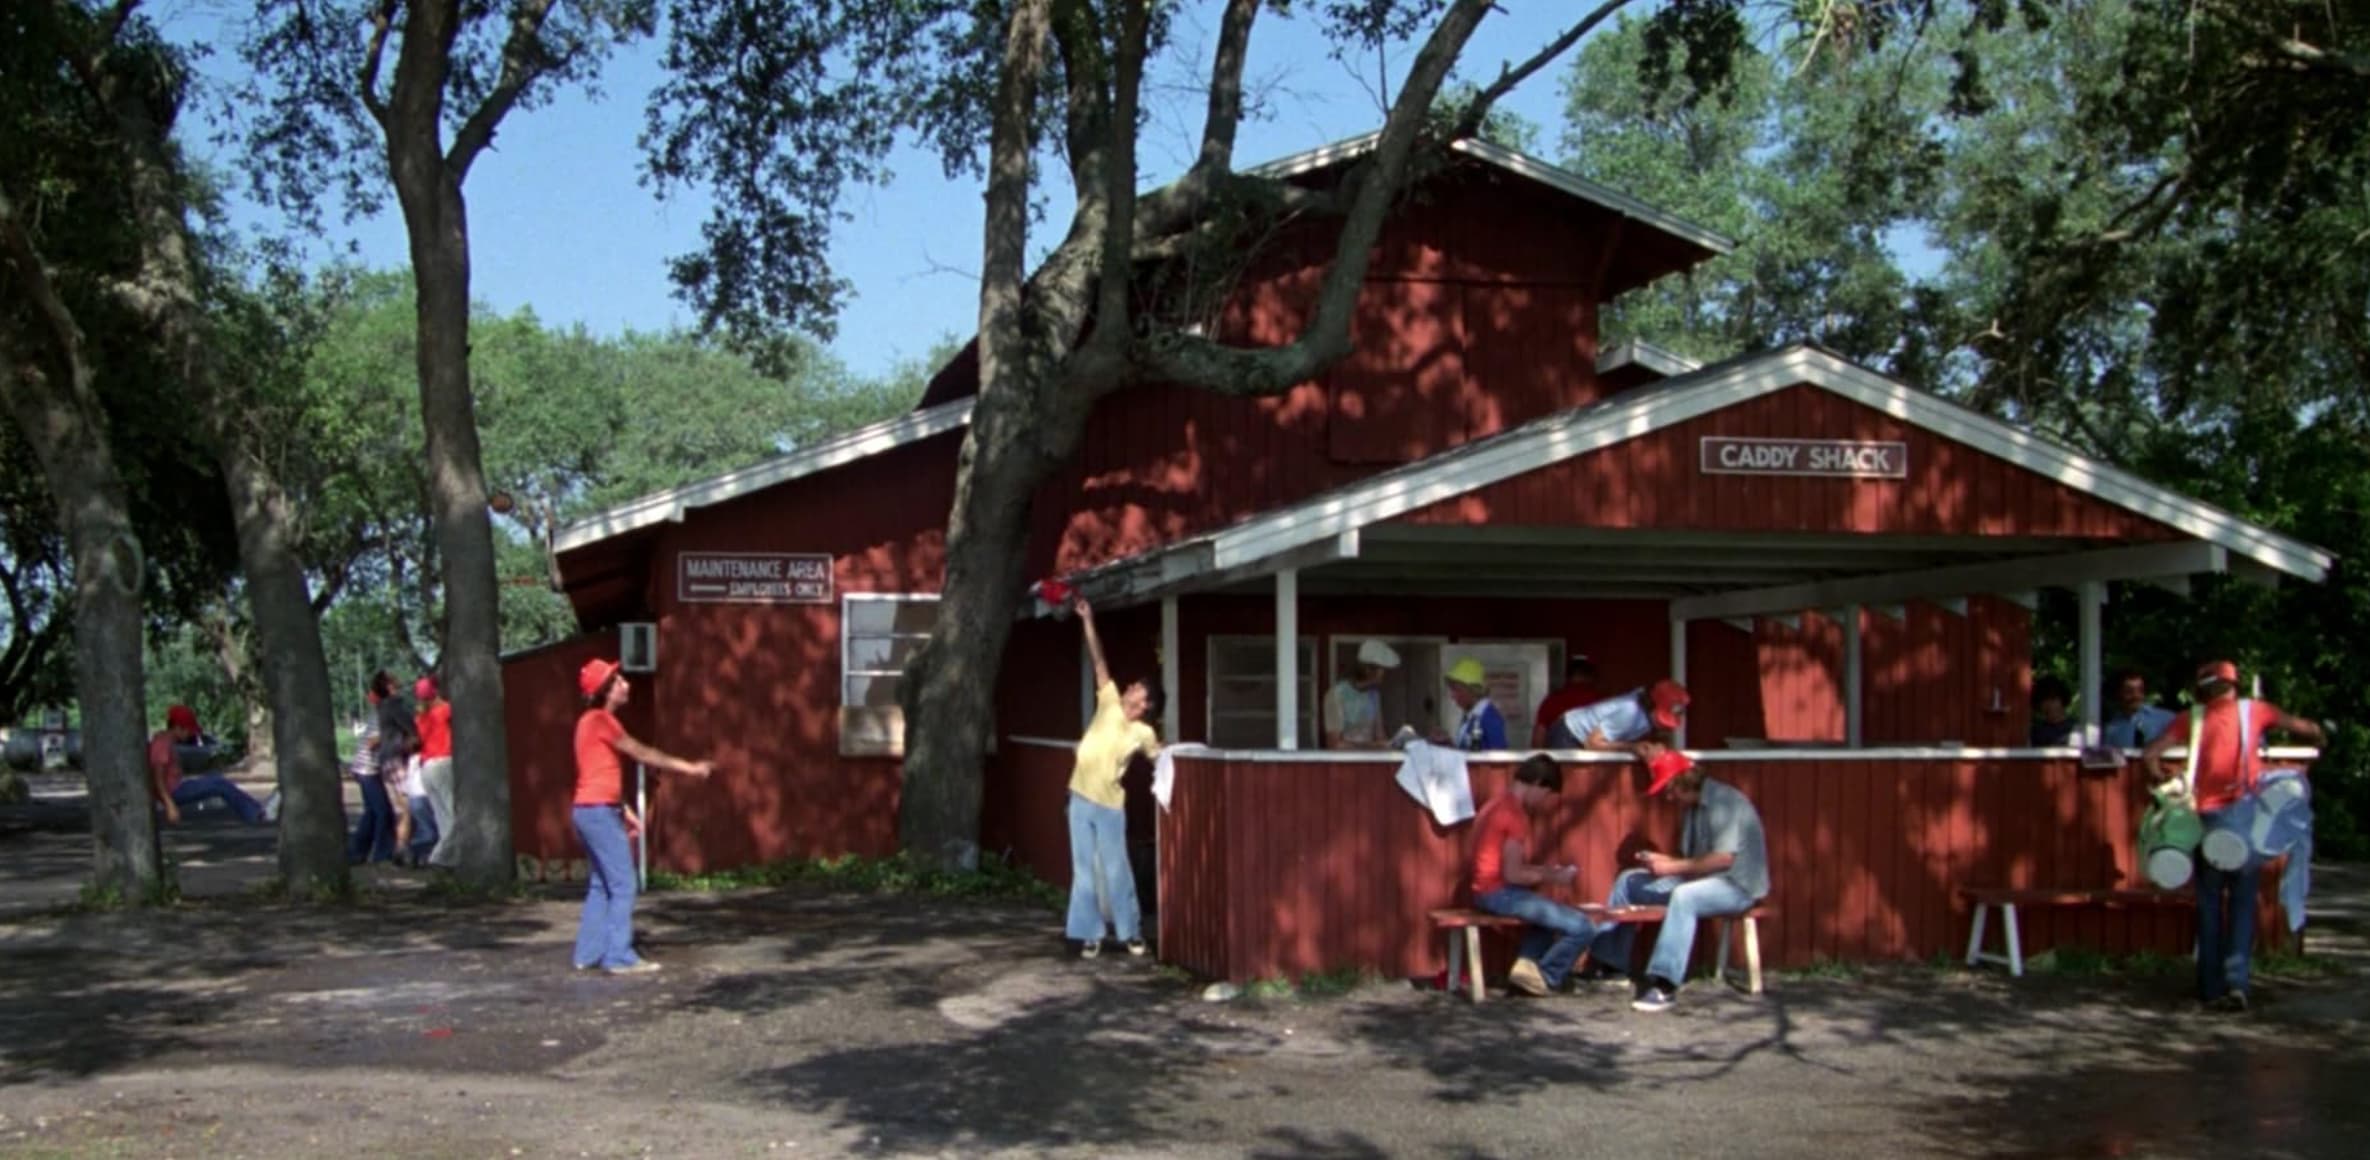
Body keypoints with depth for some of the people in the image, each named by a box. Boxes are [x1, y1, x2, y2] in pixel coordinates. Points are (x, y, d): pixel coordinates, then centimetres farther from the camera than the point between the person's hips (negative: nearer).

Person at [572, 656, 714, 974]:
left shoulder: (593, 721, 16)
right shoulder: (601, 720, -13)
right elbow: (641, 753, -10)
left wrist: (626, 812, 19)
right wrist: (689, 768, -5)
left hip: (592, 811, 10)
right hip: (599, 811, -10)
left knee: (602, 884, 14)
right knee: (623, 884, -7)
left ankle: (589, 953, 15)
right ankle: (620, 957, -7)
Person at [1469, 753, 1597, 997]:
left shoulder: (1498, 804, 14)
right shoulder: (1515, 814, -17)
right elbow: (1513, 875, -21)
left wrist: (1542, 869, 16)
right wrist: (1554, 878, -7)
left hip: (1486, 893, 11)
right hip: (1502, 894, -11)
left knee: (1550, 913, 36)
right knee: (1583, 928, -13)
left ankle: (1527, 963, 13)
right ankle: (1543, 978, 5)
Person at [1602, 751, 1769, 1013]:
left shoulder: (1724, 802, -16)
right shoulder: (1696, 806, 12)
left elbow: (1724, 859, -25)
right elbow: (1693, 859, 12)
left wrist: (1672, 867, -23)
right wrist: (1661, 861, -6)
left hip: (1738, 885, -10)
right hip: (1702, 880, 10)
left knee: (1684, 896, -40)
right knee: (1628, 881, 6)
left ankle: (1664, 986, -43)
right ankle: (1607, 960, 5)